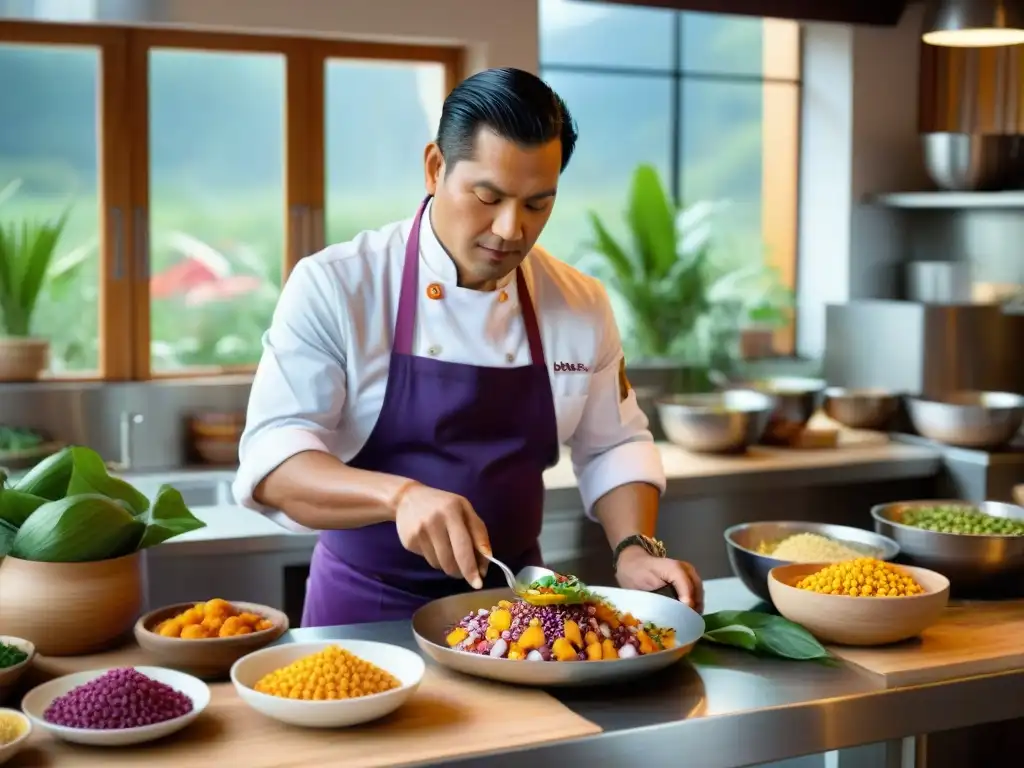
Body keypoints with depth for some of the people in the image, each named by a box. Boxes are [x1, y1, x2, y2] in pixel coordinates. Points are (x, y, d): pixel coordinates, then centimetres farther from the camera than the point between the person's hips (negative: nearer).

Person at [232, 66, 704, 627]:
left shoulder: (581, 304, 0)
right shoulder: (334, 286, -12)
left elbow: (611, 447, 10)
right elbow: (272, 456, -18)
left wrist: (634, 550, -9)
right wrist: (401, 495, -34)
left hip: (512, 602, 3)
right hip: (365, 609, -2)